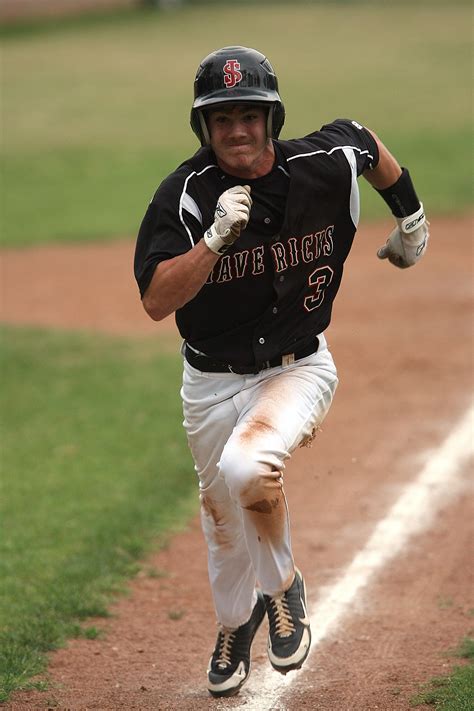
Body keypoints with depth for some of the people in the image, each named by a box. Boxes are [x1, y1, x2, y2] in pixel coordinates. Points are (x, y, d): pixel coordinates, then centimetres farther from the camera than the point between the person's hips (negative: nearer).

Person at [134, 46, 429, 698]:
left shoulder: (325, 165, -15)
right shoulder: (183, 196, -19)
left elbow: (365, 141, 11)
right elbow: (156, 301, -27)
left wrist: (411, 220, 20)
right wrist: (216, 237, -38)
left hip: (298, 369, -2)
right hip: (212, 381, 2)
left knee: (246, 467, -31)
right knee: (223, 514, 18)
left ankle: (283, 589, -3)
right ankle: (235, 623, 50)